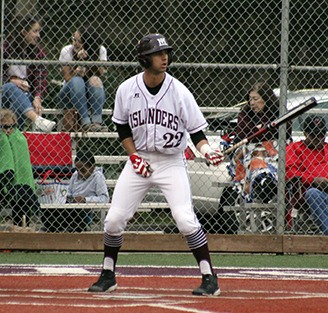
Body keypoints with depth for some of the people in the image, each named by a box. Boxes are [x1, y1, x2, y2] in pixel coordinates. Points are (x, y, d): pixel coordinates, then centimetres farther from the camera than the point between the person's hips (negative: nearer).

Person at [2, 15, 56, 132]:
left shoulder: (38, 51, 9)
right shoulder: (5, 47, 1)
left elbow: (41, 77, -1)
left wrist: (37, 97, -20)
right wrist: (11, 81, -16)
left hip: (25, 94, 4)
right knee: (11, 87, -37)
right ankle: (36, 119, -60)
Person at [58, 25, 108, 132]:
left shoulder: (100, 51, -6)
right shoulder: (67, 51, -11)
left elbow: (101, 73, -19)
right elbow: (67, 78, -15)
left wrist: (87, 59, -28)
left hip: (93, 94, 1)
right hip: (70, 94, -1)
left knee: (95, 80, -29)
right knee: (77, 80, -32)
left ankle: (97, 121, -39)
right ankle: (85, 122, -41)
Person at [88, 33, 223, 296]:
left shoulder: (179, 92, -11)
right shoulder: (127, 90, -5)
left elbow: (196, 131, -5)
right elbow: (122, 127, 8)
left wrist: (207, 150, -23)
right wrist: (134, 155, -4)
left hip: (172, 162, -3)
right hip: (139, 159, 3)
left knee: (185, 219, -18)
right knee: (114, 219, 0)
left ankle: (209, 277, -8)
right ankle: (108, 276, 19)